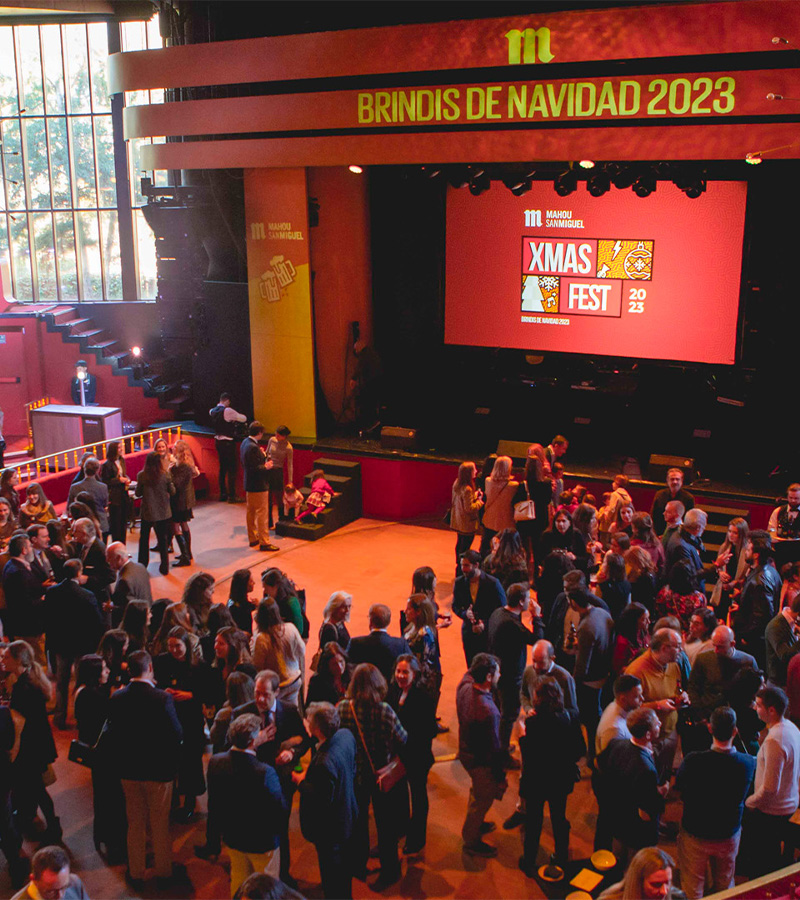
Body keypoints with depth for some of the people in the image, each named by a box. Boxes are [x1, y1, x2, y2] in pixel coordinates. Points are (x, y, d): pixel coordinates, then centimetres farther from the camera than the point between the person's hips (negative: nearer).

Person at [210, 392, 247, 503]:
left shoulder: (213, 411, 5)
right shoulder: (227, 411, -18)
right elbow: (243, 419, -11)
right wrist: (236, 417, 12)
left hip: (218, 441, 8)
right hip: (227, 443, -8)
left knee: (222, 468, 16)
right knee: (231, 469, -2)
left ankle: (223, 494, 21)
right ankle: (232, 496, -2)